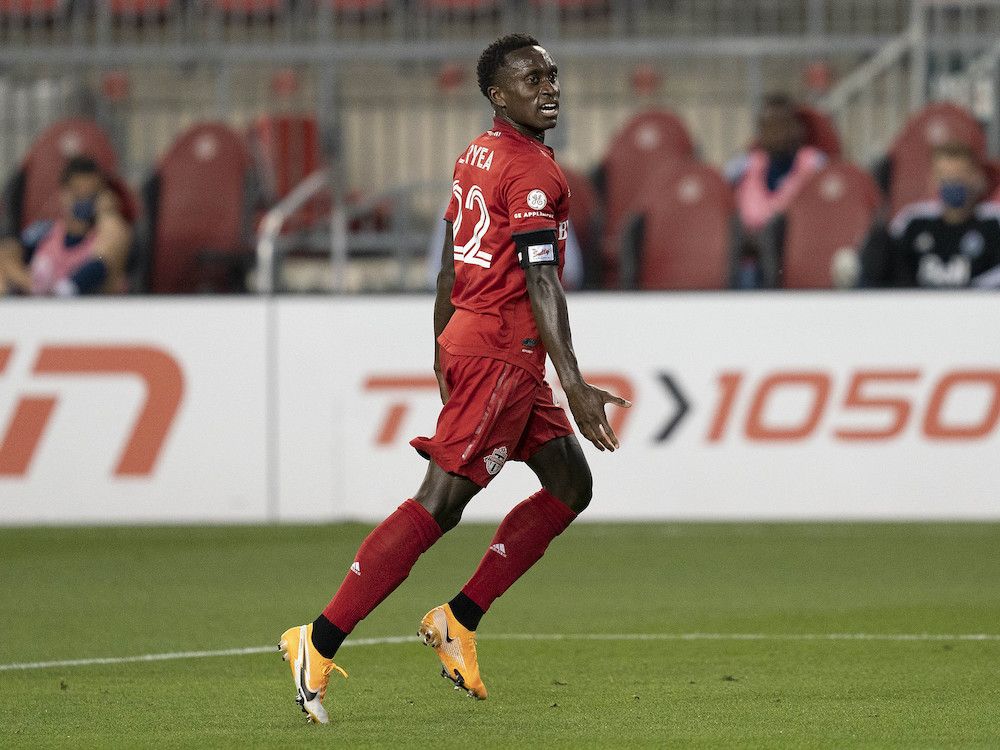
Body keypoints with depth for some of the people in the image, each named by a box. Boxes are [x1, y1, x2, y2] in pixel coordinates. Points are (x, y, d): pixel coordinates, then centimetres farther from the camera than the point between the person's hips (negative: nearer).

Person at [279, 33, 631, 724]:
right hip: (502, 351, -10)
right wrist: (575, 387, -23)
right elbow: (541, 282, -20)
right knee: (438, 505, -11)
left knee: (570, 486, 14)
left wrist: (444, 350, 32)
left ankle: (459, 620, 13)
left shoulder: (478, 156, 15)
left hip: (467, 341, 10)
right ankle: (320, 644, -12)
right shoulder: (534, 172, -14)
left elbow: (450, 258, 22)